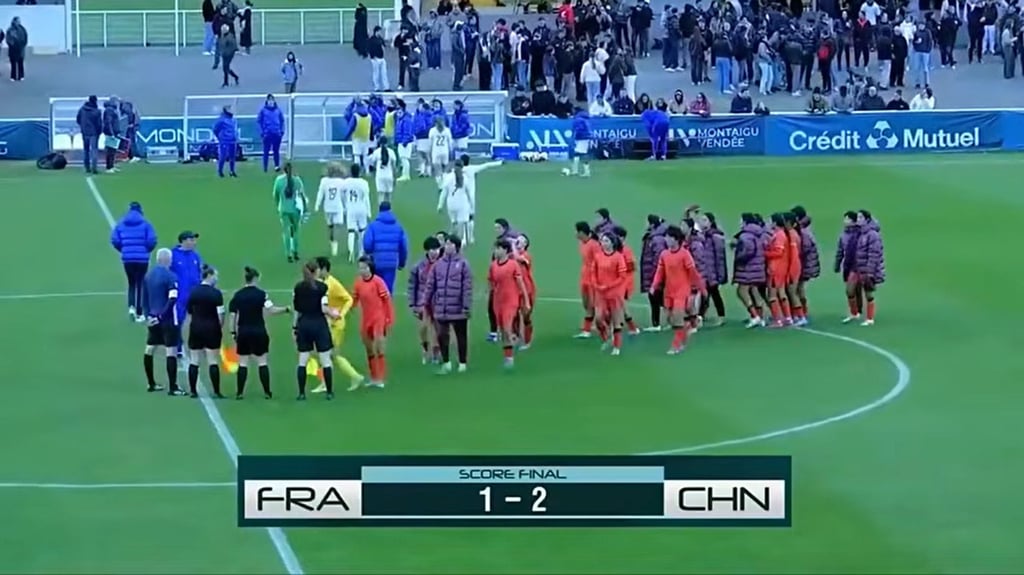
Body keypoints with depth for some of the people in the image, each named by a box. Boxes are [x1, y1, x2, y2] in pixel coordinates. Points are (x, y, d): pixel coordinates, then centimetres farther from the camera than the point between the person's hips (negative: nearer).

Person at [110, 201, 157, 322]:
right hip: (142, 259, -2)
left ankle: (131, 307, -3)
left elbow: (115, 240, -3)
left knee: (131, 284, 19)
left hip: (127, 259, 2)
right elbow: (152, 241, -12)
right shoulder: (145, 224, -4)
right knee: (140, 284, 8)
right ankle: (139, 314, 10)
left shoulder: (121, 224, 3)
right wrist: (147, 250, 8)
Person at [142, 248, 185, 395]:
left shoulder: (148, 276, 7)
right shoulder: (171, 277, -15)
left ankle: (151, 384, 25)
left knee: (149, 350, 17)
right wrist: (162, 315, -17)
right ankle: (172, 387, -6)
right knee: (171, 352, -5)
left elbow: (145, 298, 11)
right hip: (168, 320, -7)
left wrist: (148, 315, 10)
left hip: (153, 320, 7)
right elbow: (172, 300, -23)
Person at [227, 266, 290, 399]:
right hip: (258, 332, -2)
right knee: (262, 362, 5)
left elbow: (232, 315, 1)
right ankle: (267, 392, 6)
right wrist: (286, 309, 0)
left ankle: (239, 392, 4)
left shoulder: (238, 295, 2)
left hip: (243, 332, 2)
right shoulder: (260, 294, -8)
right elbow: (271, 310, -14)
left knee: (243, 363, 7)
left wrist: (233, 332, 8)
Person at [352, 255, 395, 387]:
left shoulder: (378, 281, -13)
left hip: (379, 319, -6)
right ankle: (373, 378, 21)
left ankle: (381, 379, -7)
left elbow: (387, 300, -9)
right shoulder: (358, 282, 1)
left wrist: (390, 320, -8)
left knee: (379, 348, -11)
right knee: (369, 350, 12)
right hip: (365, 320, 6)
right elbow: (354, 300, 7)